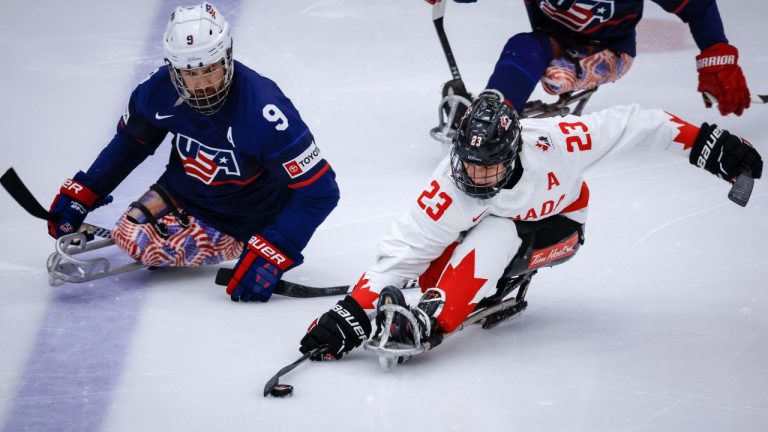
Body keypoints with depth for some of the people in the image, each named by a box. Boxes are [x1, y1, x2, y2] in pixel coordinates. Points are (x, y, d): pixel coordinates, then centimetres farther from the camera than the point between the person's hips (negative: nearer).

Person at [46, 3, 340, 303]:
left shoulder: (262, 110, -34)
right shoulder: (161, 90, -18)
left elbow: (320, 190, -31)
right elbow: (130, 143, 6)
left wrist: (273, 255, -38)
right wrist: (82, 193, 2)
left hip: (244, 220, -5)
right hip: (184, 193, 5)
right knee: (131, 238, -18)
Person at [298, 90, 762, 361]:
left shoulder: (553, 141, -36)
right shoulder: (451, 189, -34)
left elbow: (630, 124, -25)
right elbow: (402, 250, -34)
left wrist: (710, 145, -21)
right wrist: (352, 317, -44)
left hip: (560, 225, -1)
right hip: (499, 221, 1)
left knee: (494, 234, -34)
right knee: (432, 265, -27)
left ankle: (432, 323, -39)